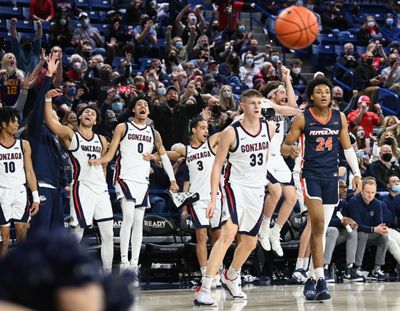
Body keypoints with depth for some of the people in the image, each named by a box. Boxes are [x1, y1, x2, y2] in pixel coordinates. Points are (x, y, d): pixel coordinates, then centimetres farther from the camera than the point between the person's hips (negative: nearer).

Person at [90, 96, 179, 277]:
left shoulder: (153, 133, 15)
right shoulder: (123, 128, 4)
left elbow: (164, 157, 18)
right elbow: (110, 154, 1)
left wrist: (172, 179, 8)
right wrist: (98, 161, -20)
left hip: (143, 181, 5)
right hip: (125, 178, -5)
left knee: (138, 222, 4)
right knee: (128, 217, -18)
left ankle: (134, 263, 6)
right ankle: (124, 261, -16)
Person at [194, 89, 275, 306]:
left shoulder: (269, 128, 1)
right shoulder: (231, 132, -12)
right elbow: (217, 166, -9)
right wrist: (213, 199, -15)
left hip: (258, 190, 6)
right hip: (236, 186, -6)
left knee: (250, 242, 16)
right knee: (229, 233, -25)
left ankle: (230, 277, 45)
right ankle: (204, 289, -29)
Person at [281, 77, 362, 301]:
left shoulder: (339, 117, 7)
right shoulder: (302, 119, -4)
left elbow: (348, 147, 15)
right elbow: (284, 147, -1)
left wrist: (357, 173, 9)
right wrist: (290, 150, -25)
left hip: (332, 176, 4)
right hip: (310, 174, -4)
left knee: (321, 230, 7)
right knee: (318, 224, -19)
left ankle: (312, 280, 14)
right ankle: (320, 279, -19)